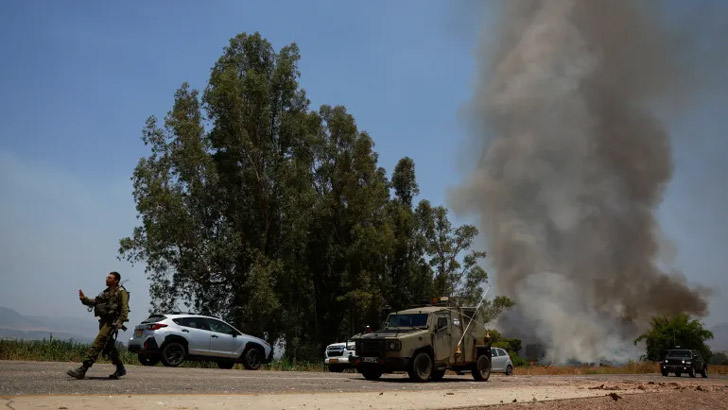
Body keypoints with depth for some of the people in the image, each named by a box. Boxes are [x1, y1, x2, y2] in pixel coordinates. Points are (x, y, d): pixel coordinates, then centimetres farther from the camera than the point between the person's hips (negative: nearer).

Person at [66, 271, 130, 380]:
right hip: (104, 322, 9)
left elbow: (124, 308, -14)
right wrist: (84, 299, -2)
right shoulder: (106, 292, 20)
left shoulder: (121, 292, -6)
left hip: (111, 323, -9)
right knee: (109, 347, 14)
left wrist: (121, 321, -24)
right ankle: (120, 369, 25)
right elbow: (94, 301, 15)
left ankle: (82, 370, -20)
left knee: (96, 345, -16)